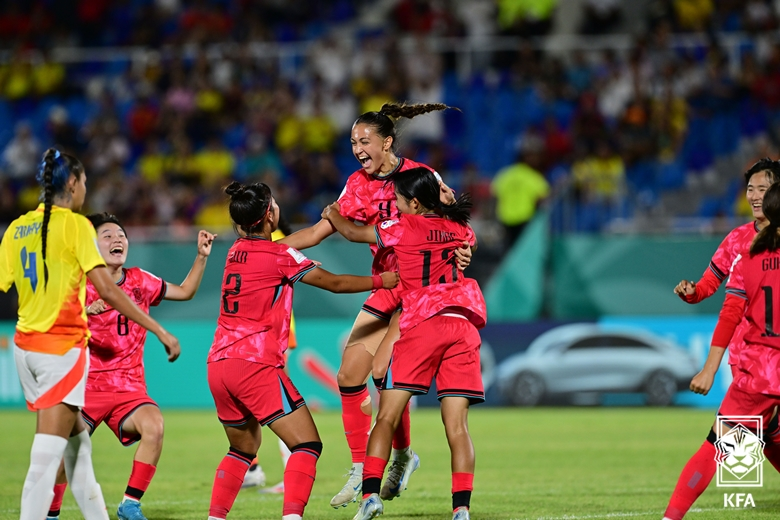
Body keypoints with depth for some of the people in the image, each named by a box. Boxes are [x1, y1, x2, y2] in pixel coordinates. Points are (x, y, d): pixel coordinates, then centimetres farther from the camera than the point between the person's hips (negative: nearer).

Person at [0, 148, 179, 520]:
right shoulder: (74, 225, -10)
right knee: (47, 455, -9)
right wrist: (159, 330, -14)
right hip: (62, 347, -7)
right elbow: (106, 289, -16)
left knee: (77, 444, 18)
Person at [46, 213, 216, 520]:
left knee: (153, 426, -27)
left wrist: (202, 256, 6)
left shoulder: (139, 281, 7)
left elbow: (185, 291, 18)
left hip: (129, 387, 2)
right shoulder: (81, 285, -5)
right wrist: (87, 311, -37)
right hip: (87, 385, -2)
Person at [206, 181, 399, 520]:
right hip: (256, 365, -8)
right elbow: (335, 283, 1)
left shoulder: (237, 250, 13)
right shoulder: (279, 256, -7)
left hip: (218, 365, 8)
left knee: (244, 447, 23)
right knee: (307, 444, -6)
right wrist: (384, 280, 14)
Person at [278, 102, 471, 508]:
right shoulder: (358, 185, 6)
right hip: (385, 289, 6)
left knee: (383, 370, -21)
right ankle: (360, 470, 9)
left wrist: (460, 250, -29)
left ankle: (403, 455, 0)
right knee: (349, 374, -2)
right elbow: (319, 231, 9)